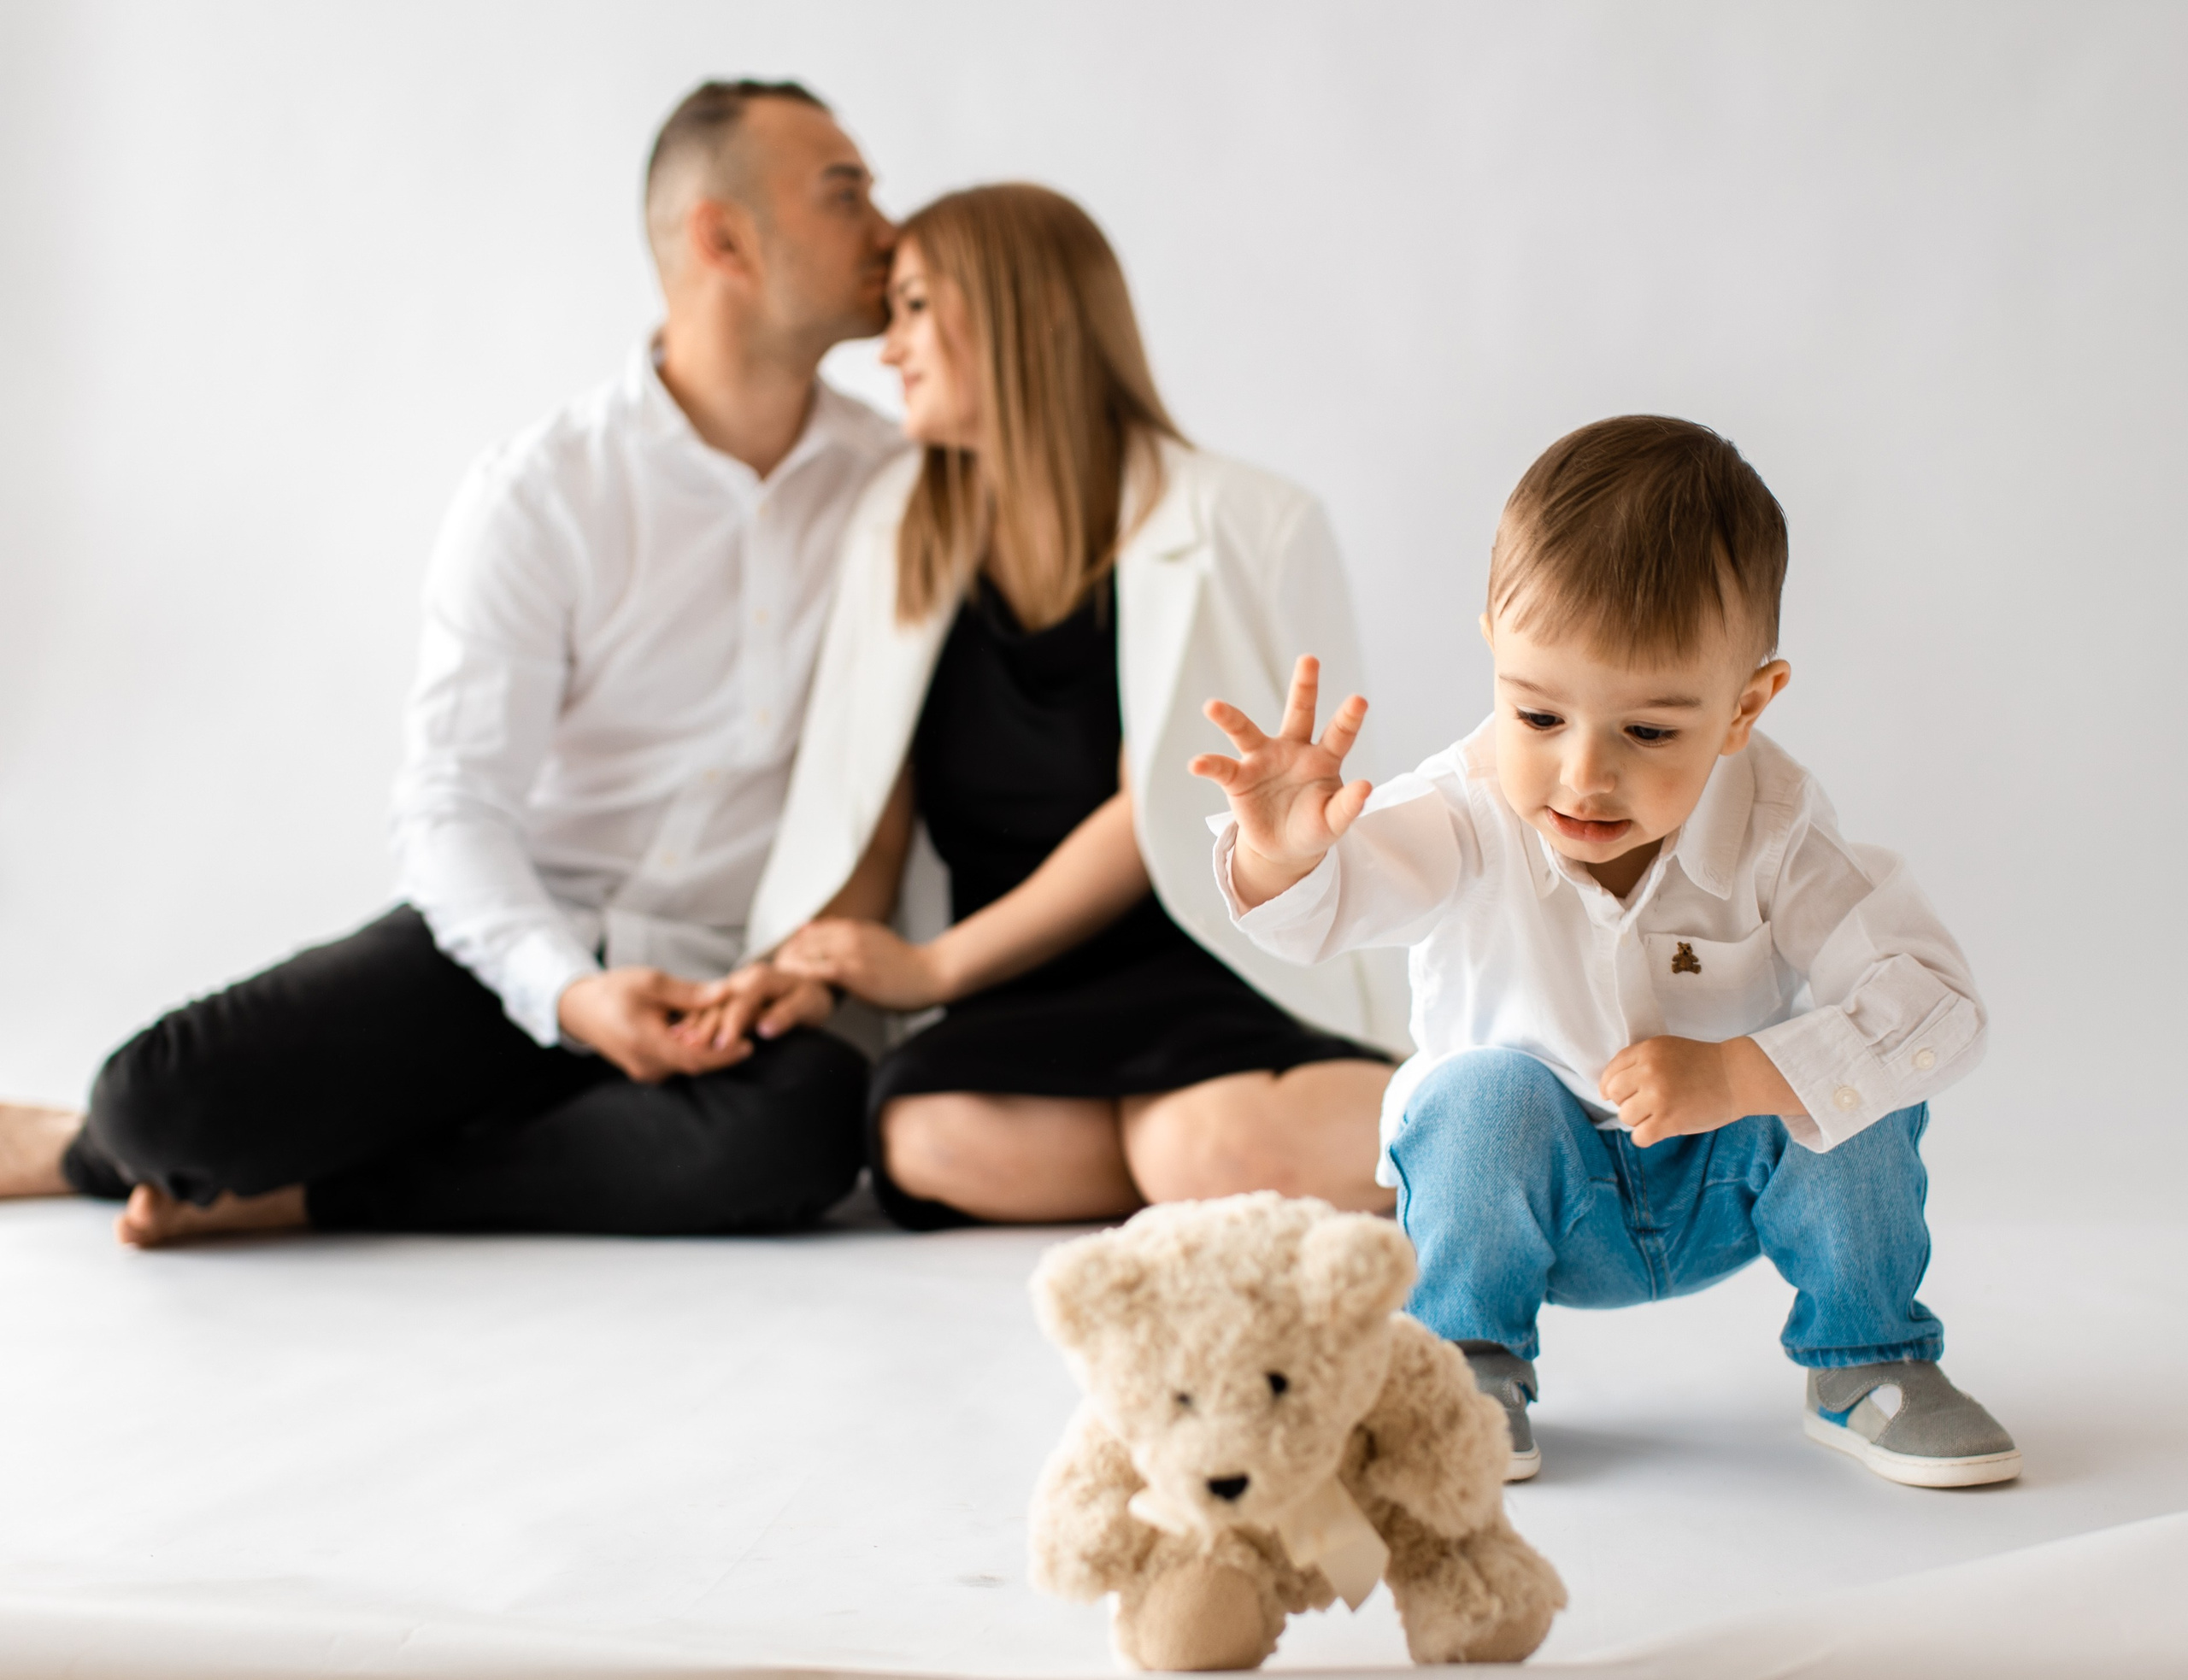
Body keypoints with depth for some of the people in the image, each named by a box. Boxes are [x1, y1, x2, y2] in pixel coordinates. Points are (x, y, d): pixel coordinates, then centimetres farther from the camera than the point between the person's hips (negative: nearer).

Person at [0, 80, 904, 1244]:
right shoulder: (538, 493, -4)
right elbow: (452, 805, -9)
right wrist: (567, 993, -26)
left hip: (720, 985, 2)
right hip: (510, 945, -1)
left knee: (806, 1121, -36)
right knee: (173, 1096, -26)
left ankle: (301, 1192, -19)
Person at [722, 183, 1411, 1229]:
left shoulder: (1227, 527, -5)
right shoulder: (901, 531, 12)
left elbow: (1157, 818, -9)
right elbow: (865, 809, 8)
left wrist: (933, 966, -10)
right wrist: (808, 967, -11)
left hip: (1216, 971, -4)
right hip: (1038, 1006, 4)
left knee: (1213, 1146, -37)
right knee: (924, 1132, -31)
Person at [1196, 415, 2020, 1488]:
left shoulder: (1772, 835, -24)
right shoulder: (1471, 818, -26)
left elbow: (1936, 1004, -27)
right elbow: (1332, 900, -44)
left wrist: (1736, 1077, -39)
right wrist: (1282, 854, -69)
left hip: (1726, 1190, 1)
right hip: (1530, 1187, -1)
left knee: (1851, 1088, -24)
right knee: (1489, 1093, -31)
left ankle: (1866, 1360, 0)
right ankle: (1465, 1360, -6)